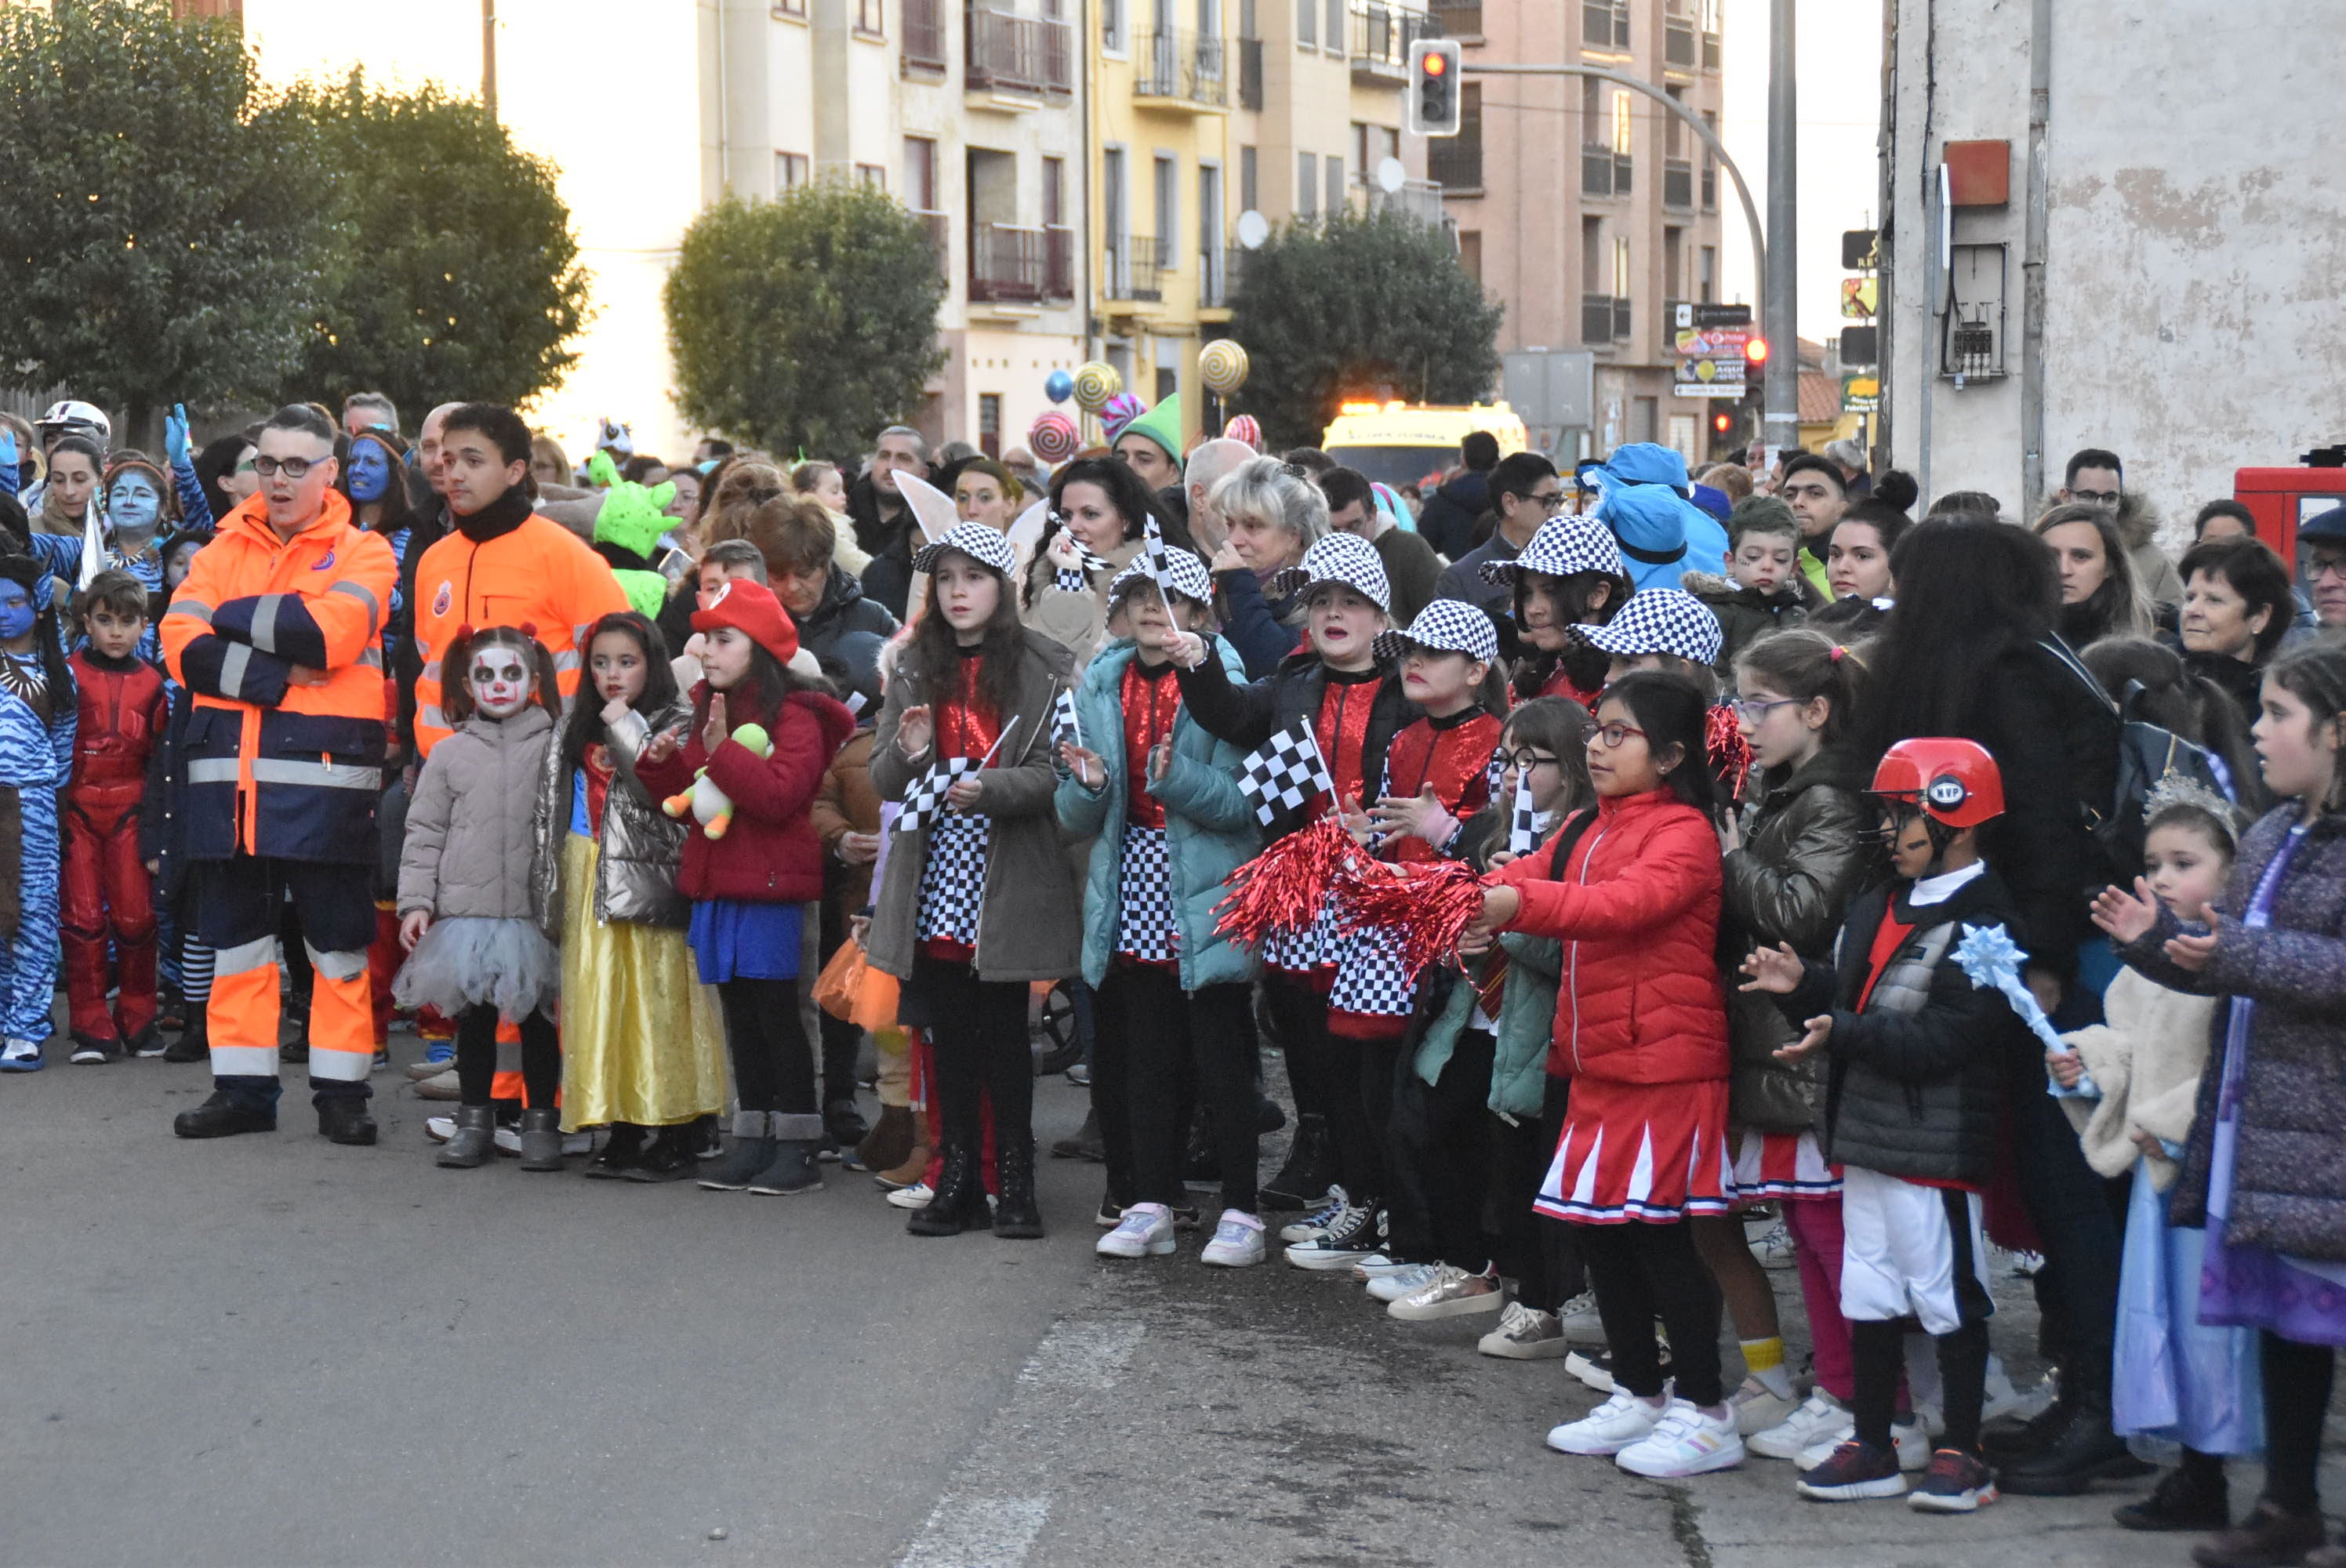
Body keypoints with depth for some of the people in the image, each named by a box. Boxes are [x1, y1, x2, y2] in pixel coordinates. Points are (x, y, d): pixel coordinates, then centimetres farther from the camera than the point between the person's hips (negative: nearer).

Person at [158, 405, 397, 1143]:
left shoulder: (362, 552, 3)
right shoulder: (225, 550, 13)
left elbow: (331, 632, -16)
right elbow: (182, 645, -1)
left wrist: (234, 618, -6)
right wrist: (274, 676, -14)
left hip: (324, 765, -4)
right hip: (227, 764, 4)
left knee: (336, 936, 1)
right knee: (235, 932, 8)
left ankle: (341, 1089, 8)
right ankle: (243, 1088, 16)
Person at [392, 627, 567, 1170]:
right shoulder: (450, 753, 7)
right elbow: (424, 832, 8)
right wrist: (415, 900, 1)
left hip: (536, 911, -1)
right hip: (466, 910, 2)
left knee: (537, 1018, 5)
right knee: (473, 1016, 8)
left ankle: (541, 1121, 15)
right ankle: (474, 1121, 19)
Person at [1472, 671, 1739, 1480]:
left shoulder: (1684, 832, -11)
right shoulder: (1588, 829, 17)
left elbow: (1628, 902, -28)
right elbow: (1524, 875, 6)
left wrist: (1522, 904, -42)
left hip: (1665, 1065, -8)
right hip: (1598, 1064, 8)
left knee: (1659, 1231, -5)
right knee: (1600, 1229, 12)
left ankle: (1706, 1413, 4)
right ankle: (1638, 1397, 24)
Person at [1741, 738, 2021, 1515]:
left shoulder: (1984, 925, -14)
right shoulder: (1877, 907, 14)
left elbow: (1941, 1038, -20)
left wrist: (1843, 1035, -21)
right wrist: (1803, 985, 1)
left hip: (1937, 1147, -9)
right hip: (1864, 1132, 9)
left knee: (1947, 1299, 0)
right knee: (1866, 1295, 13)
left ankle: (1961, 1453, 10)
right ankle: (1872, 1447, 22)